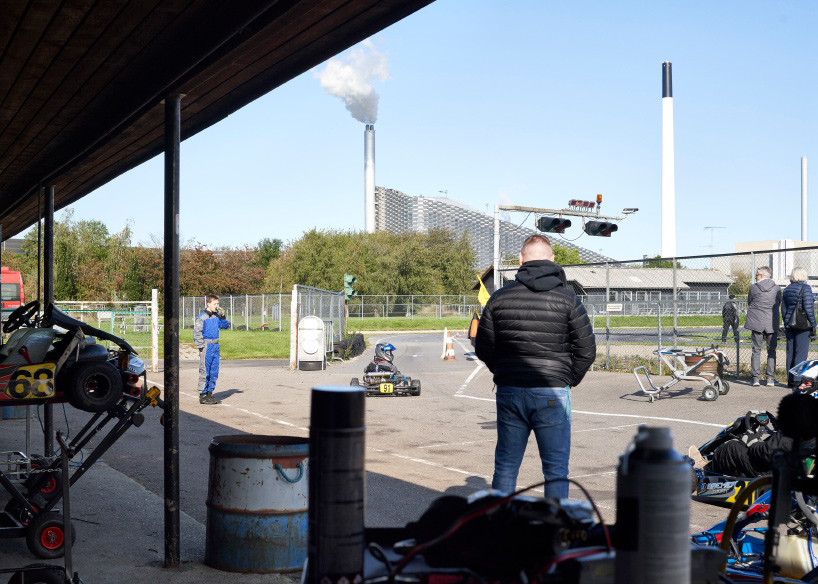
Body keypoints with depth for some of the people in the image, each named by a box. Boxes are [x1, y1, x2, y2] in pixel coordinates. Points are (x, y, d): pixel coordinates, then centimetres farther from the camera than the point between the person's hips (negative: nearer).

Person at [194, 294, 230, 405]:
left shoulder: (216, 316, 9)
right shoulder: (202, 317, -10)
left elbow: (225, 326, 19)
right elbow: (197, 332, -10)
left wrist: (222, 316, 1)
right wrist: (201, 347, -13)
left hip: (215, 346, 7)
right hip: (207, 347, -7)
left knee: (214, 372, 9)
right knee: (205, 372, -2)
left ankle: (210, 393, 19)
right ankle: (203, 396, 4)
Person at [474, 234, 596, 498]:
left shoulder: (499, 297, 3)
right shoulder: (566, 297, -4)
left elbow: (483, 348, 6)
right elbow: (587, 350, -4)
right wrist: (569, 379, 10)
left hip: (509, 392, 3)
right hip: (552, 394, -2)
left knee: (505, 466, 12)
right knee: (556, 468, 5)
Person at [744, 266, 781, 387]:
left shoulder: (753, 288, -3)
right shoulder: (777, 288, 3)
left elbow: (749, 305, 8)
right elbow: (779, 306, 12)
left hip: (756, 323, -1)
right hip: (772, 324, 1)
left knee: (756, 350, 4)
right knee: (771, 350, 7)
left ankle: (756, 377, 1)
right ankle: (770, 378, 3)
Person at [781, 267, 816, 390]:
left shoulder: (787, 289, 9)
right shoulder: (805, 288, -9)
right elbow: (809, 308, -14)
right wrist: (813, 325, -9)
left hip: (789, 324, 6)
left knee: (790, 352, 10)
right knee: (801, 352, -5)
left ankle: (790, 381, 14)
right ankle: (797, 380, -10)